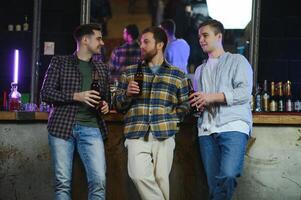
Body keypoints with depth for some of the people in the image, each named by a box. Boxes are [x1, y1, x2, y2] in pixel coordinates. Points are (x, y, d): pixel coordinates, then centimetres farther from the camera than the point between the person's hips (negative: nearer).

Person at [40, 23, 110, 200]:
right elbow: (46, 93, 0)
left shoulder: (102, 69, 19)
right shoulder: (60, 62, 8)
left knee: (99, 181, -11)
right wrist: (76, 96, -11)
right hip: (62, 126, -2)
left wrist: (106, 105, 2)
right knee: (63, 183, -2)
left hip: (91, 128, 3)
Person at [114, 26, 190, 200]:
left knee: (161, 178, -1)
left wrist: (169, 120, -3)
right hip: (137, 135, 0)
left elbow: (184, 105, 13)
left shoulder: (178, 75, 11)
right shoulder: (130, 73, 14)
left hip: (164, 135, 0)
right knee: (140, 175, -19)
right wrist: (127, 94, -5)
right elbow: (118, 105, 15)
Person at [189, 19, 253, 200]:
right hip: (207, 130, 5)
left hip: (233, 126, -5)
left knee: (227, 175, -26)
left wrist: (212, 97, -11)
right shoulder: (200, 70, 27)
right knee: (214, 184, -1)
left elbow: (244, 92, -5)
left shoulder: (237, 61, 8)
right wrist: (197, 104, 6)